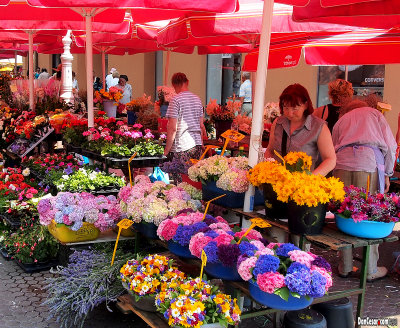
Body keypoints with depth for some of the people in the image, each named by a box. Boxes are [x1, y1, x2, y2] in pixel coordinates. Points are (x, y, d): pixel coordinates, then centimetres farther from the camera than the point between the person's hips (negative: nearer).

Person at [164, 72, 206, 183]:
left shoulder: (175, 100, -9)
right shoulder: (197, 99, 10)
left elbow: (172, 128, -13)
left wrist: (167, 149, -6)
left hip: (181, 146, -6)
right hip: (197, 145, 6)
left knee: (181, 182, -1)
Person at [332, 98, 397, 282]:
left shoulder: (341, 120, 30)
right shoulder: (374, 113, 24)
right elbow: (390, 144, 13)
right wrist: (387, 173, 17)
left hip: (342, 163, 3)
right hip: (369, 162, -2)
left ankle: (345, 266, 13)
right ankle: (371, 271, 8)